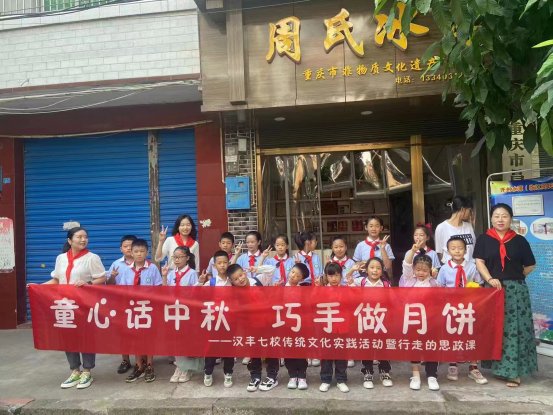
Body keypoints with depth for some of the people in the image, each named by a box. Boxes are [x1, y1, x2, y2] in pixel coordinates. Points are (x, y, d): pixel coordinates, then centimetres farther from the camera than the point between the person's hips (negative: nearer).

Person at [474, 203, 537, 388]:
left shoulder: (519, 241, 4)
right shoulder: (483, 239, 3)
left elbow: (530, 265, 11)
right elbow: (479, 262, -5)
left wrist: (515, 277, 3)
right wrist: (490, 279, -19)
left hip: (516, 290, 0)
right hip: (492, 289, 0)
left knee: (515, 329, 0)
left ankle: (513, 371, 7)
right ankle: (499, 366, 18)